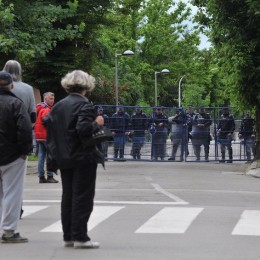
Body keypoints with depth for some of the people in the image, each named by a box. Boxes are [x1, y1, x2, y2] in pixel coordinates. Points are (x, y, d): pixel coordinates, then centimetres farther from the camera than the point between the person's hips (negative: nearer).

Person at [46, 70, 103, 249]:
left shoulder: (58, 106, 9)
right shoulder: (85, 105, -13)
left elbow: (50, 125, 9)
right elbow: (84, 129, -25)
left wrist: (55, 152, 16)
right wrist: (97, 123, -8)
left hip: (64, 159, 7)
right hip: (83, 158, -7)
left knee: (68, 196, 12)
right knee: (83, 197, -2)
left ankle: (68, 236, 16)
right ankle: (80, 237, -2)